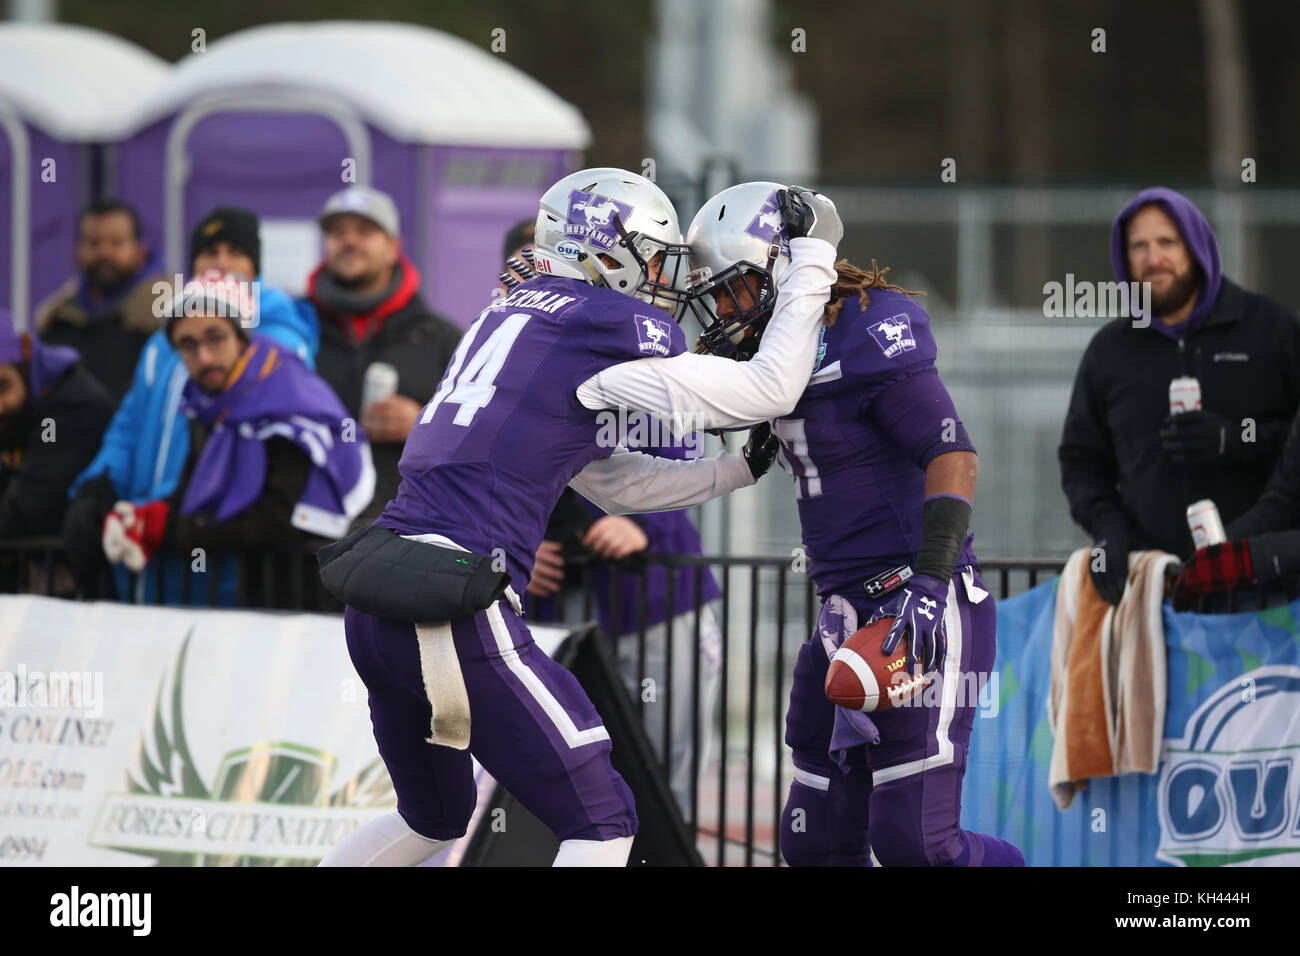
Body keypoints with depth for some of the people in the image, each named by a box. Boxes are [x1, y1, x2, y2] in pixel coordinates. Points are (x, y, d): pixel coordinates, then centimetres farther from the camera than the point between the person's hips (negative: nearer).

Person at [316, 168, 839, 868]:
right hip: (452, 616, -9)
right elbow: (769, 390, -1)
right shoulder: (607, 325, -4)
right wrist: (814, 254, 7)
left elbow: (615, 484, 29)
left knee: (433, 819, 28)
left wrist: (740, 468, 31)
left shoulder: (514, 318, 22)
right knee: (600, 822, 0)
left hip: (372, 609, 9)